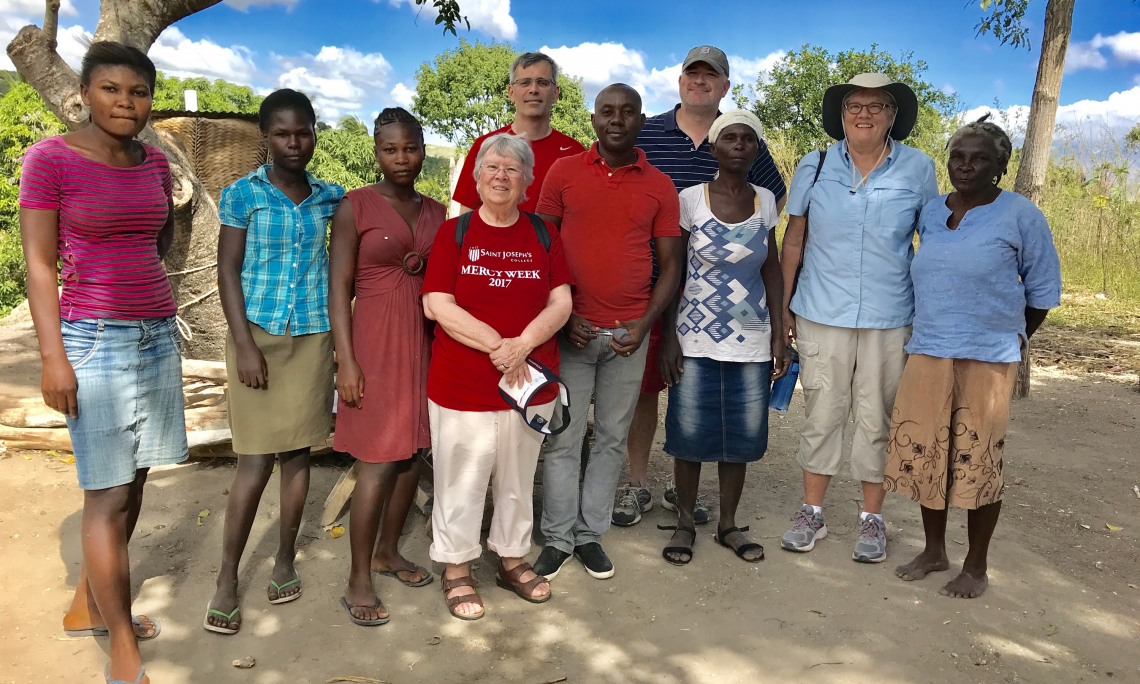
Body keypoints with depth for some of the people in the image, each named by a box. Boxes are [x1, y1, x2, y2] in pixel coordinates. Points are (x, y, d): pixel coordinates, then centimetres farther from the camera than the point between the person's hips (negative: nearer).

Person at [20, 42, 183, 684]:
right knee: (108, 497, -1)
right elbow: (38, 264, -7)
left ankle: (88, 606, 32)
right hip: (94, 341, -6)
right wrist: (54, 357, -12)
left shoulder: (156, 162, 9)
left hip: (158, 335, 6)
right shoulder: (50, 158, -6)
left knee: (132, 486, 12)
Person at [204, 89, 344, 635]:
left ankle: (286, 560, 23)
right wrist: (244, 345, -10)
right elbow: (228, 272, -4)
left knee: (298, 452, 7)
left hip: (311, 338, 2)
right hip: (257, 334, -2)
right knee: (256, 459, -2)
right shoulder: (243, 194, -2)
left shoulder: (329, 197, 6)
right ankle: (227, 579, 12)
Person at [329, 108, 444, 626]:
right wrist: (346, 360, -13)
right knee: (379, 462, -5)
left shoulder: (436, 213, 11)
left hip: (425, 341, 5)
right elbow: (339, 288, -7)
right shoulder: (356, 206, -4)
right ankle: (359, 580, 9)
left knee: (412, 453, 12)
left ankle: (387, 550, 31)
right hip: (376, 341, -5)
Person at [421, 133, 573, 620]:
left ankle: (512, 560, 34)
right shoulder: (454, 232, 0)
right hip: (462, 385, -2)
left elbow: (562, 302, 0)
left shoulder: (543, 234, 7)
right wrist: (498, 346, -17)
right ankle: (457, 570, 25)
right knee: (461, 479, 6)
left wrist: (523, 344, -17)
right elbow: (436, 305, -9)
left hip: (531, 380, 3)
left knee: (518, 476, 15)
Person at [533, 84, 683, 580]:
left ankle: (591, 534, 23)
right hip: (572, 329, -1)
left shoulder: (659, 186, 6)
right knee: (563, 439, 3)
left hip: (628, 334, 1)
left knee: (612, 438, 9)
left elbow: (670, 264, 7)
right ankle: (558, 539, 18)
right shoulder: (564, 172, 4)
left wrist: (645, 323, -6)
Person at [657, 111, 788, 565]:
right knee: (690, 434, 3)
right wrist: (669, 337, -7)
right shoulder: (690, 199, -4)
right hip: (695, 339, -3)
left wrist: (779, 335, 5)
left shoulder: (765, 201, 5)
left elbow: (772, 271, 9)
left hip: (751, 340, 3)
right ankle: (684, 523, 22)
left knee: (742, 436, 8)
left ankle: (728, 523, 26)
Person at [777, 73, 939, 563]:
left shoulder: (918, 169, 1)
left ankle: (872, 518, 23)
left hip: (889, 318, 0)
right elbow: (793, 240, 7)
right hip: (822, 314, 0)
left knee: (878, 418, 8)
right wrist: (783, 305, 5)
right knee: (822, 413, 7)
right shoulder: (815, 167, 2)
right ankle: (811, 512, 22)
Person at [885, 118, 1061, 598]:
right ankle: (934, 551, 27)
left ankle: (976, 566, 20)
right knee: (923, 453, 7)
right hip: (927, 354, 4)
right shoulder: (931, 213, 9)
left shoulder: (1021, 216, -4)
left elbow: (1043, 291, 3)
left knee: (978, 460, 2)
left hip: (988, 359, -4)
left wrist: (1010, 338, 10)